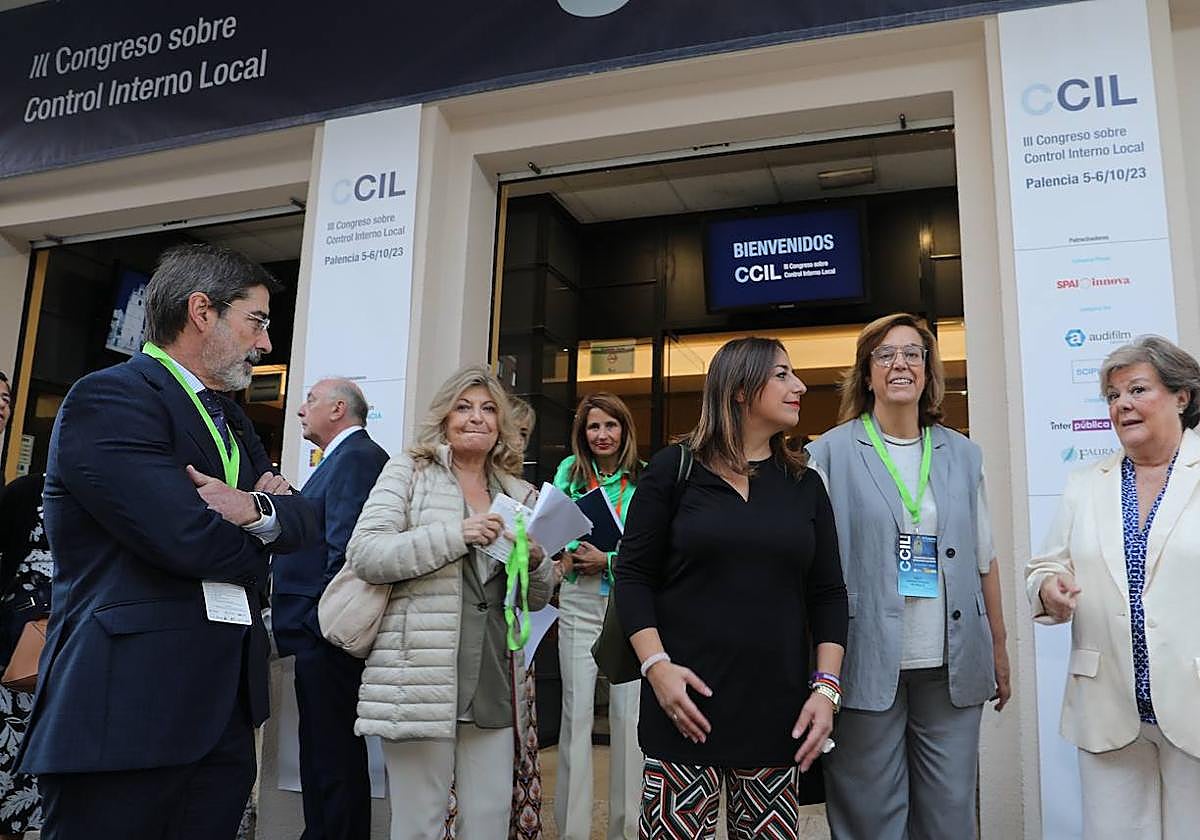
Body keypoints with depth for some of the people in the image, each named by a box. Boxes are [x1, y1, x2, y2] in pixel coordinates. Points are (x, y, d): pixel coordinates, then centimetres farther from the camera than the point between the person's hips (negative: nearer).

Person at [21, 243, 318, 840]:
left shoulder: (231, 420, 18)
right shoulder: (107, 399, -10)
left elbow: (303, 521, 11)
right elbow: (187, 538, -21)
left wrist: (256, 510, -12)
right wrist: (257, 536, 0)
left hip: (226, 711, 8)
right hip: (127, 709, -8)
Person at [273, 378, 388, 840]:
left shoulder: (358, 457, -13)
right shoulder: (343, 457, 19)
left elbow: (347, 552, -21)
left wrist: (319, 624, -19)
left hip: (327, 635, -10)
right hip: (322, 634, 10)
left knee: (330, 756, -2)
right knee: (338, 753, 17)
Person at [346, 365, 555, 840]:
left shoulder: (518, 495, 15)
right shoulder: (409, 472, 4)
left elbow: (537, 599, 19)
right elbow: (364, 555, -9)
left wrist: (535, 561, -4)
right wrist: (456, 535, -17)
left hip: (494, 682, 4)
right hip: (421, 677, -4)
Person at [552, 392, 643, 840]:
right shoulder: (569, 470, 7)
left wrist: (608, 560, -16)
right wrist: (570, 556, -13)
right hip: (579, 602, 1)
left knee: (628, 712, 5)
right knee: (576, 711, 4)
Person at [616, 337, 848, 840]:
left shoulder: (806, 486, 12)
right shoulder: (675, 469, 2)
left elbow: (828, 594, 10)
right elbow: (633, 575, 0)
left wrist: (826, 686, -1)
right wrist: (657, 665, -12)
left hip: (777, 712, 3)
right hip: (688, 704, -3)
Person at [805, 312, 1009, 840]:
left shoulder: (963, 456, 10)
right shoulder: (831, 453, -1)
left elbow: (983, 562, 14)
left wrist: (999, 650, 13)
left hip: (951, 667, 4)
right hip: (868, 664, -3)